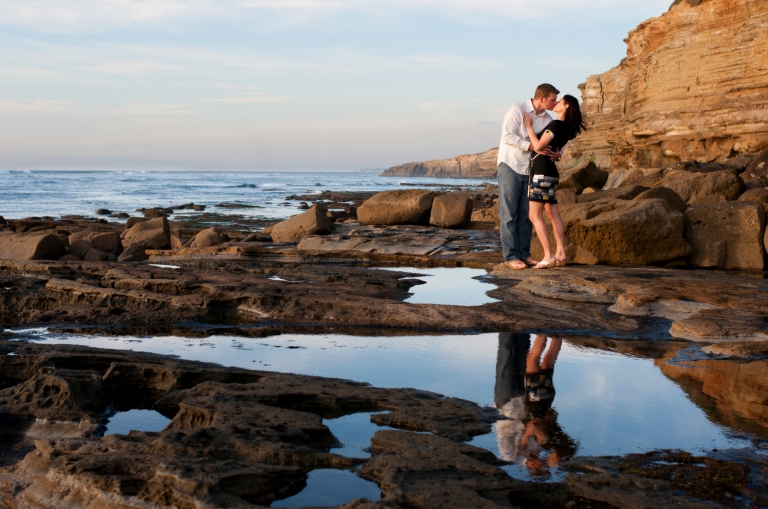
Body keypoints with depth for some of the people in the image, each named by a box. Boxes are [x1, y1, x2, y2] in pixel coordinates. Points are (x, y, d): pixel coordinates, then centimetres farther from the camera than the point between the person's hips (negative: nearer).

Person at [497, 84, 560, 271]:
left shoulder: (547, 120, 4)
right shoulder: (517, 110, -13)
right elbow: (507, 136, -21)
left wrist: (556, 154, -15)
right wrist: (532, 146, -27)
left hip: (530, 169, 6)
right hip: (510, 166, -6)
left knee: (526, 213, 8)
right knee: (509, 213, -3)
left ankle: (524, 253, 15)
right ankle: (510, 256, -1)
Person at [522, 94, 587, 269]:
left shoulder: (555, 124, -16)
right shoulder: (567, 128, 12)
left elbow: (538, 146, -20)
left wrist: (529, 127, -11)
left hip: (541, 172, -10)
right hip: (550, 172, 10)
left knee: (535, 215, -9)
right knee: (553, 215, 10)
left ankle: (548, 256, -14)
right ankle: (560, 255, 9)